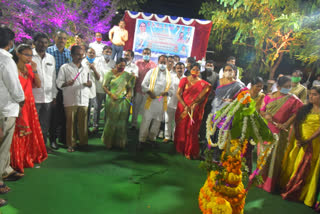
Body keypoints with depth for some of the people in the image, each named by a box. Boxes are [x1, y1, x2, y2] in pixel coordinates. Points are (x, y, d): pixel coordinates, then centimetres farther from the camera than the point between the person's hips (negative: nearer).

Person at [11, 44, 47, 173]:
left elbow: (38, 85, 4)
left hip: (29, 103, 6)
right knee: (18, 133, -1)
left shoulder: (30, 68, 10)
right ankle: (17, 162, 12)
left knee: (31, 131, 12)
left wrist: (35, 70, -5)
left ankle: (30, 157, 27)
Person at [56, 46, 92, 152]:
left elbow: (89, 82, 24)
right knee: (70, 123, 1)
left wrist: (90, 83, 0)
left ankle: (83, 143, 16)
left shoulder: (86, 69, 19)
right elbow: (59, 83, 0)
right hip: (70, 101, -3)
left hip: (84, 100, 3)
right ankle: (70, 144, 12)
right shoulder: (65, 67, 5)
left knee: (83, 123, 4)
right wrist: (67, 83, -21)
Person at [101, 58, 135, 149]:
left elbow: (130, 87, 11)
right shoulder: (110, 74, 0)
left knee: (122, 121, 5)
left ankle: (120, 142, 20)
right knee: (112, 121, 4)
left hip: (123, 101, 2)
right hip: (112, 101, -2)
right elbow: (104, 86, -2)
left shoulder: (127, 75, 6)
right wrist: (111, 94, -16)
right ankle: (109, 142, 22)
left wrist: (129, 93, -10)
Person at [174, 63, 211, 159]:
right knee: (181, 129, 9)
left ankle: (189, 152, 15)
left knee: (192, 131, 2)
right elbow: (178, 94, -4)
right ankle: (180, 149, 27)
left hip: (195, 111, 0)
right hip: (183, 108, 0)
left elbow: (203, 96, -3)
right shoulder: (184, 80, 2)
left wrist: (193, 106, -16)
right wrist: (185, 106, -14)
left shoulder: (203, 83, 3)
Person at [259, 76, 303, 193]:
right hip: (266, 130, 3)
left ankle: (270, 183, 20)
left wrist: (286, 124, -19)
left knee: (275, 157, 4)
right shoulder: (268, 97, 2)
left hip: (280, 132, -2)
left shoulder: (293, 99, -5)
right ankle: (260, 178, 32)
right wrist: (266, 115, -16)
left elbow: (297, 113, -12)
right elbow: (261, 110, 5)